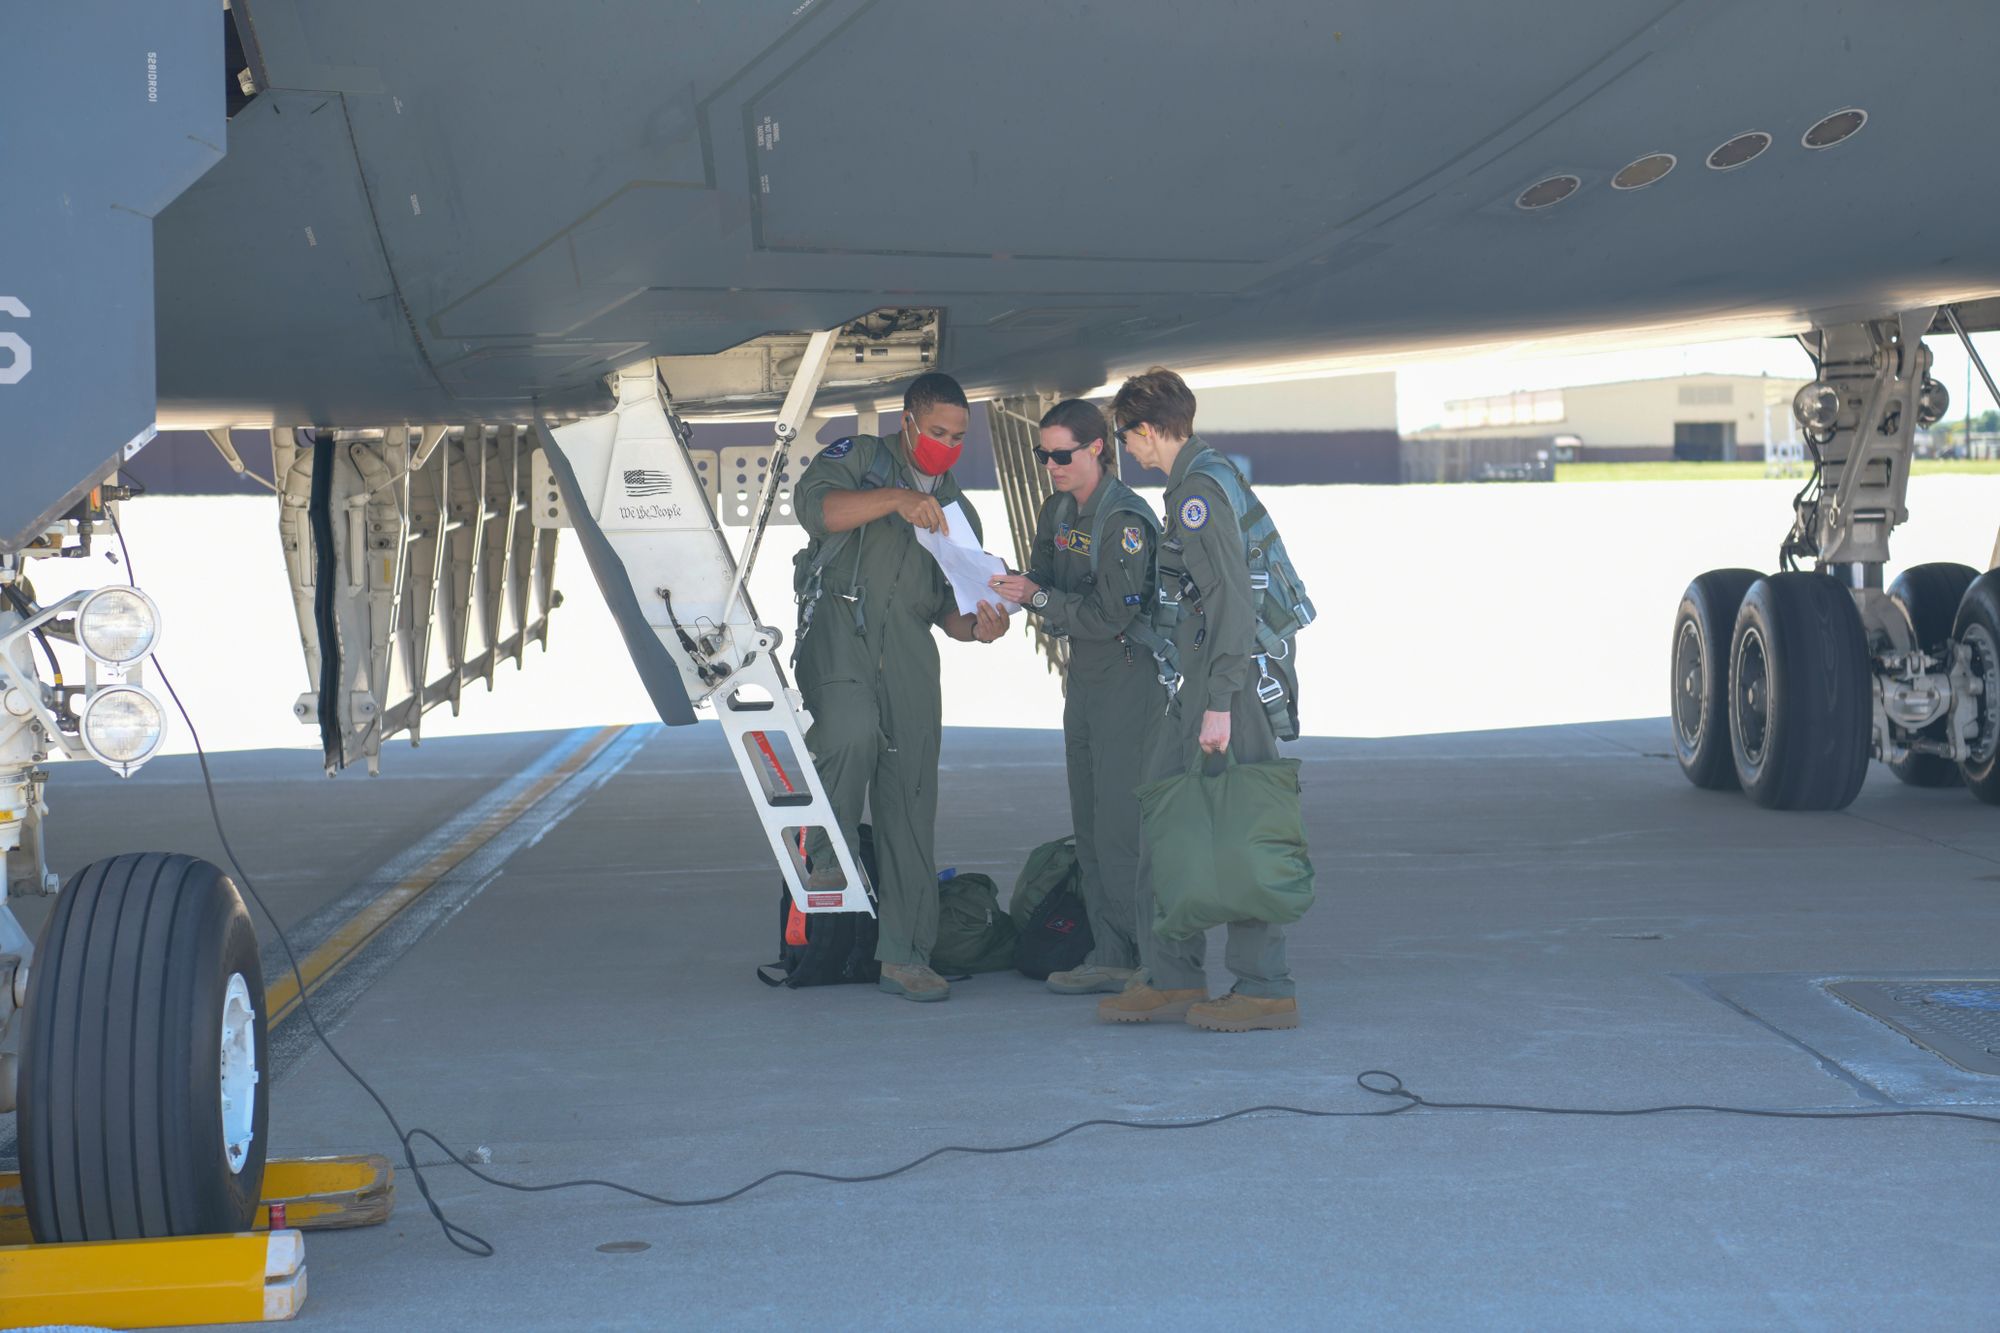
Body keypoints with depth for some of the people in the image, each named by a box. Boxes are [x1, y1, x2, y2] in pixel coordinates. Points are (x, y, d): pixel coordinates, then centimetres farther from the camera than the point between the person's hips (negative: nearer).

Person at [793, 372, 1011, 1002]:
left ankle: (905, 955, 2)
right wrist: (895, 499, -21)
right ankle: (830, 853, -9)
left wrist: (976, 626, 1)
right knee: (854, 727, -34)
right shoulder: (858, 458, 11)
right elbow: (815, 506, -10)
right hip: (839, 625, -5)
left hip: (909, 649, 5)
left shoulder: (958, 510, 24)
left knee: (911, 799, -1)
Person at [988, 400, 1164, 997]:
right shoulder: (1059, 510, 10)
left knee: (1121, 824, -12)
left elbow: (1111, 615, -21)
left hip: (1130, 675, -9)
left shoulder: (1125, 520, -17)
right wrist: (1017, 588, -9)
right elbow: (1045, 578, 12)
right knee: (1089, 824, 8)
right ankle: (1109, 956, 12)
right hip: (1083, 676, 9)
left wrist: (1038, 597, -22)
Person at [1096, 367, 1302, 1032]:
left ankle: (1266, 989, 0)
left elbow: (1232, 602, -22)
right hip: (1204, 682, 10)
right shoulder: (1196, 483, 16)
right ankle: (1172, 977, 16)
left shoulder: (1198, 493, -15)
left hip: (1229, 681, -10)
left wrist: (1219, 703, -24)